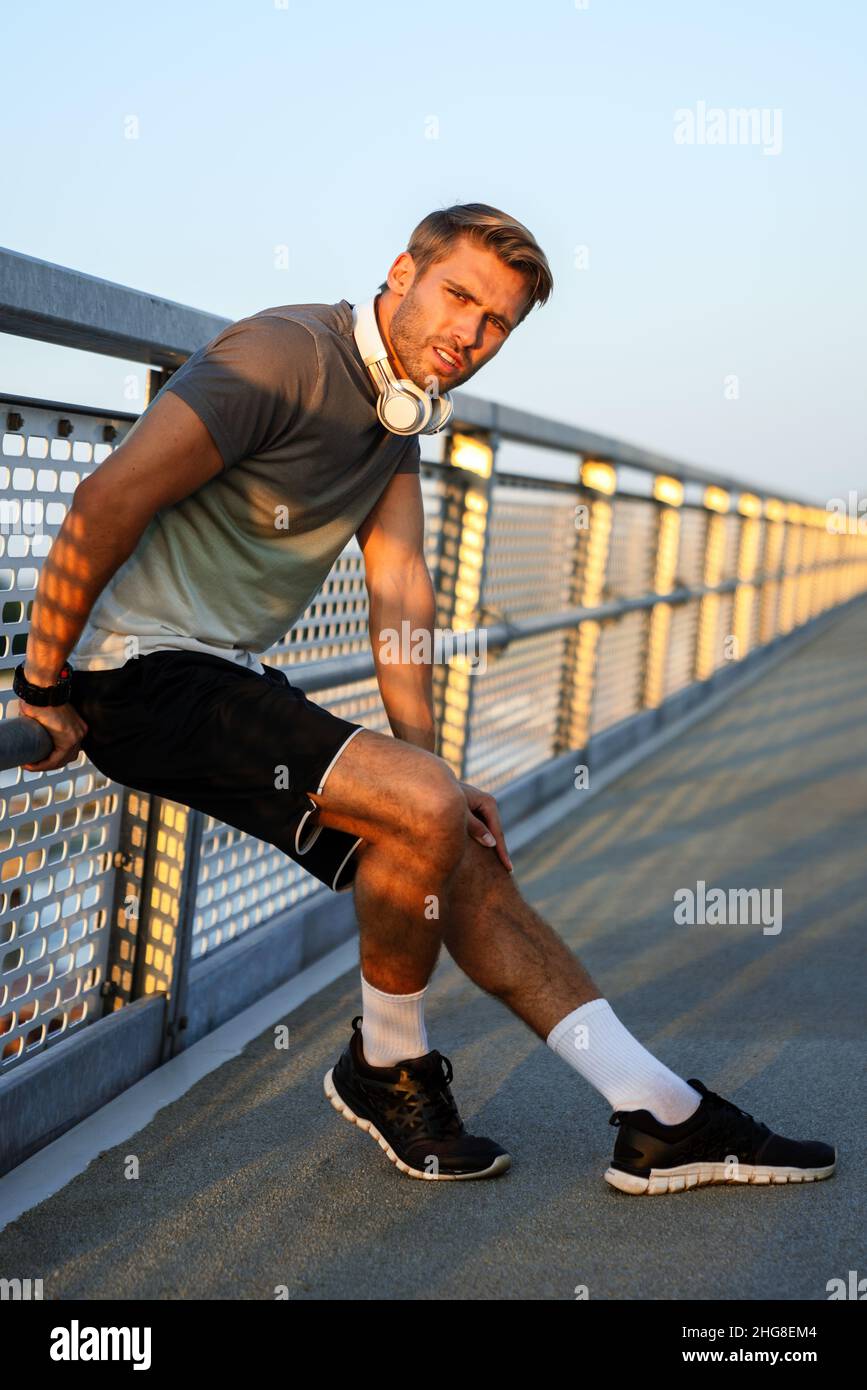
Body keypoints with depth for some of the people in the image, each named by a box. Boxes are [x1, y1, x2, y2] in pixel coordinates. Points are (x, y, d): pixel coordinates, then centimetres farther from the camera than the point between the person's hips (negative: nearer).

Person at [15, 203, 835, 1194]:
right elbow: (110, 497, -22)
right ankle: (387, 1068, 2)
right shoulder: (290, 354, -16)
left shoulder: (402, 414, 13)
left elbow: (400, 592, 7)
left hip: (229, 682, 9)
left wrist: (433, 770, -1)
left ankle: (665, 1120, 7)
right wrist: (44, 688, -18)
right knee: (424, 812, -23)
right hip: (144, 671, -9)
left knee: (459, 858, 3)